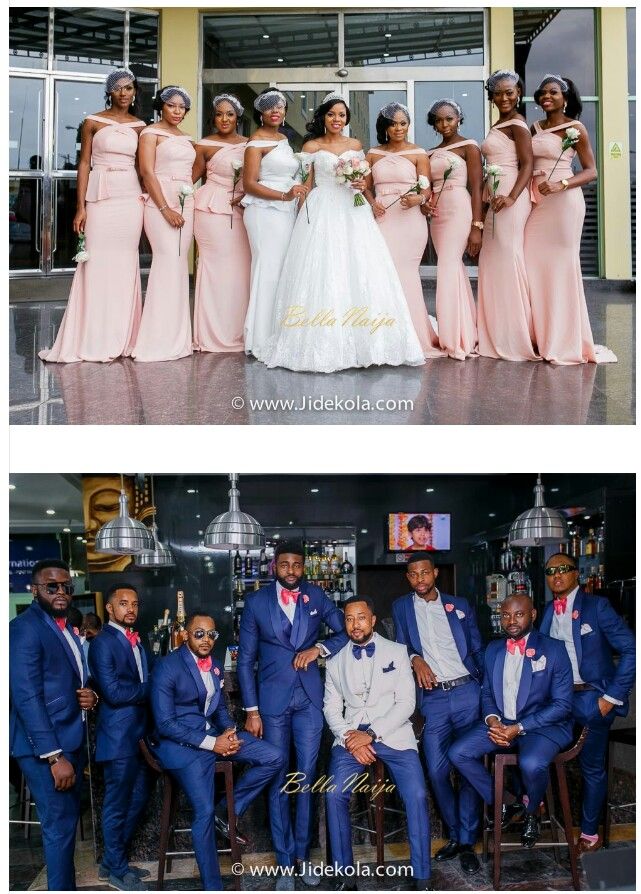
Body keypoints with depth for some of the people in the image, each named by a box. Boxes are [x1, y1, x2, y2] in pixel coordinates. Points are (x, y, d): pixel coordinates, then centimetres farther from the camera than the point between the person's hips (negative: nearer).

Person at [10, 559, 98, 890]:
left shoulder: (65, 629, 14)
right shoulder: (25, 627, -14)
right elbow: (27, 697, -20)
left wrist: (89, 695, 0)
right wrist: (54, 756, -22)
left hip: (71, 740, 9)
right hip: (45, 748, -9)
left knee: (67, 821, 15)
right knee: (59, 825, -4)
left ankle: (66, 883, 26)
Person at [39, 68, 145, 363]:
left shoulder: (140, 126, 11)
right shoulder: (93, 122, 2)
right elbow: (84, 165, 0)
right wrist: (80, 207, -7)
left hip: (131, 198, 3)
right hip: (101, 197, -3)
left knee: (125, 264, 4)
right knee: (97, 264, -4)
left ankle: (121, 337, 10)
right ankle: (92, 339, 2)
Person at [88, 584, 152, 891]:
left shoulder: (136, 640, 13)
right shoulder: (102, 643, -14)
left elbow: (144, 680, 11)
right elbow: (114, 693, -21)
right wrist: (151, 688, -11)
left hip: (139, 733, 8)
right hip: (118, 736, -8)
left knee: (138, 798, 16)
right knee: (118, 803, 4)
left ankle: (114, 861, 31)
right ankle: (116, 870, 20)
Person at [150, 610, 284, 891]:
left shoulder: (214, 665, 9)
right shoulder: (167, 668, -14)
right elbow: (165, 724, -17)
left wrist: (229, 731, -4)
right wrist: (211, 743, -20)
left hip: (213, 733, 7)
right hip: (181, 742, -7)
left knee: (273, 759, -5)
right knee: (204, 812, -18)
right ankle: (212, 886, -2)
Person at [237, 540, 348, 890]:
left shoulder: (317, 597, 4)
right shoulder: (256, 602, 0)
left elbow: (346, 631, 8)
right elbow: (246, 660, 1)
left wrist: (320, 648, -10)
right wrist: (251, 711, -3)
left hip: (309, 698, 1)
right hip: (273, 700, -1)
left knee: (307, 778, 6)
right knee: (278, 781, 3)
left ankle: (302, 856, 17)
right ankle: (285, 862, 11)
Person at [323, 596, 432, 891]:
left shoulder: (396, 652, 7)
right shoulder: (336, 661, 14)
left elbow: (406, 702, -1)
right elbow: (332, 708, 11)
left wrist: (372, 734, -12)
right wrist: (349, 737, -10)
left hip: (392, 734, -1)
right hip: (351, 735, 2)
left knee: (416, 795, -24)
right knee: (334, 793, -24)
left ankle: (422, 878, -13)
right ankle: (346, 875, -13)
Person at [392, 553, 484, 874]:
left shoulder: (459, 605, 10)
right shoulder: (401, 607, 11)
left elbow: (477, 649, 11)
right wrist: (415, 659, -15)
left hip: (467, 693, 0)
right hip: (433, 698, 1)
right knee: (436, 771, -3)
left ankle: (467, 842, 6)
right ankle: (454, 835, 16)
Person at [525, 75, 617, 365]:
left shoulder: (576, 128, -2)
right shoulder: (535, 128, 13)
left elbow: (591, 171, -4)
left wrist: (560, 184, -18)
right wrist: (531, 183, 0)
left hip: (564, 202, -6)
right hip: (537, 202, 6)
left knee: (561, 267, -5)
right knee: (534, 266, 3)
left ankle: (566, 342, 2)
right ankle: (542, 338, 12)